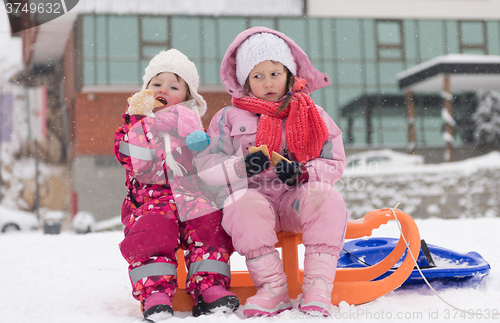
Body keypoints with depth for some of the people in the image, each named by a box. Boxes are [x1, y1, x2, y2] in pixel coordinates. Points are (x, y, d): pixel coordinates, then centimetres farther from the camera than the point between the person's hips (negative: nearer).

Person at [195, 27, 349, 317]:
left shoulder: (312, 115, 11)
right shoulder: (230, 119, 8)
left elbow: (335, 163, 7)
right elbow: (206, 166, 0)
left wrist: (303, 172, -15)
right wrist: (242, 167, -20)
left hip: (297, 197, 1)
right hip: (255, 195, -1)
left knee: (328, 198, -31)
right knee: (244, 205, -36)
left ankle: (318, 288, -30)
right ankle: (273, 288, -27)